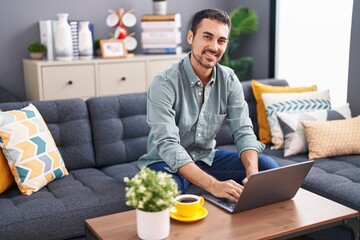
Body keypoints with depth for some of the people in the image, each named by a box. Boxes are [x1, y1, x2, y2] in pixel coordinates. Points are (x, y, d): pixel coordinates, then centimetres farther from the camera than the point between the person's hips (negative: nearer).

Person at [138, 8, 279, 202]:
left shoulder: (229, 80, -5)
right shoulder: (164, 83, -23)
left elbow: (243, 131, -9)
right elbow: (167, 146, -32)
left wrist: (253, 173, -31)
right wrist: (213, 185, -44)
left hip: (207, 158, 6)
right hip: (167, 163, -5)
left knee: (267, 167, -10)